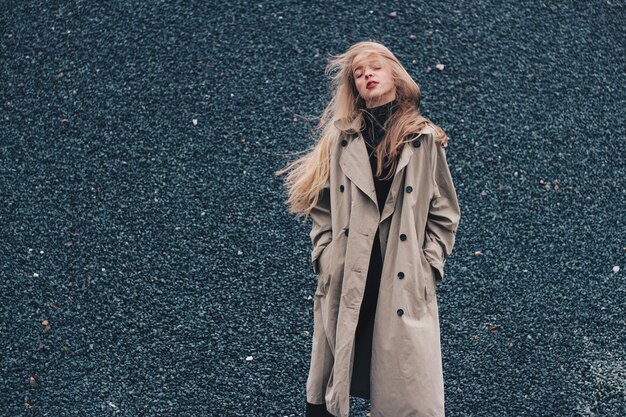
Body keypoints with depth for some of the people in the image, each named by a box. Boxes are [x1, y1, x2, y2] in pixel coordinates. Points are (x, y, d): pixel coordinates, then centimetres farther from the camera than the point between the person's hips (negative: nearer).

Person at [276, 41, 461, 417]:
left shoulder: (425, 139, 7)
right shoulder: (340, 139, 11)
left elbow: (445, 213, 6)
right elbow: (322, 208, 9)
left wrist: (428, 265, -2)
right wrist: (325, 259, -2)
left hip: (405, 283, -1)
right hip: (345, 282, 2)